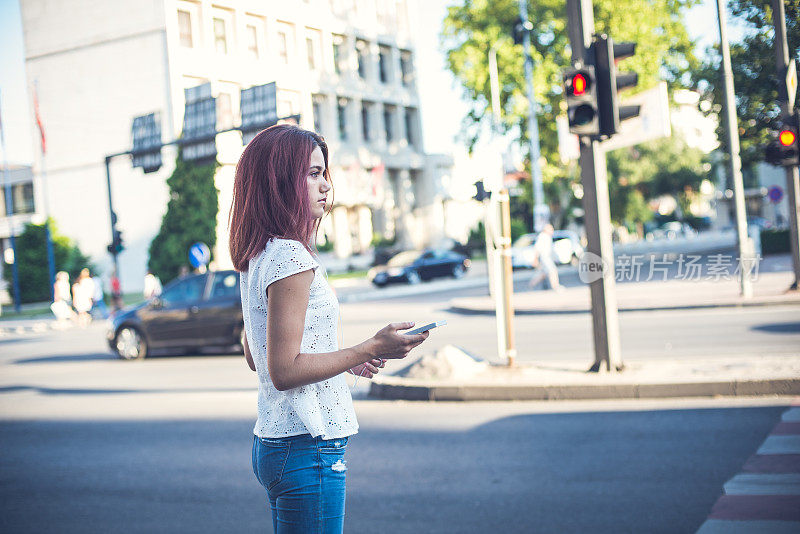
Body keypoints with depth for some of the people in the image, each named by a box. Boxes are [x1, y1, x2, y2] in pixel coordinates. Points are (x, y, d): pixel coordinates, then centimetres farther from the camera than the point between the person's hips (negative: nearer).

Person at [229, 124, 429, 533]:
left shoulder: (258, 257, 12)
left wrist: (345, 359, 19)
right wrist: (370, 350, -17)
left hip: (272, 442, 10)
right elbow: (284, 371, -21)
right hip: (307, 449, -10)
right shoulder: (291, 257, -18)